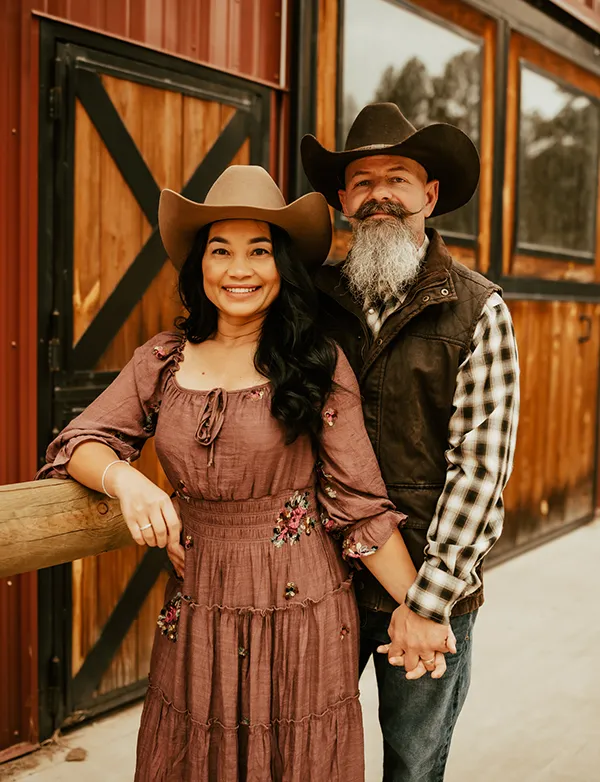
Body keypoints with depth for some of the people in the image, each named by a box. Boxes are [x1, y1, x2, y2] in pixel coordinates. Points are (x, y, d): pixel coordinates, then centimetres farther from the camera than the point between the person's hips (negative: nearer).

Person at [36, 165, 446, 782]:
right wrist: (123, 477, -21)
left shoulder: (318, 363, -7)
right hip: (195, 614, 3)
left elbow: (359, 502, -7)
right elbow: (80, 442, 0)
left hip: (300, 615, -3)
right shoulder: (162, 360, 2)